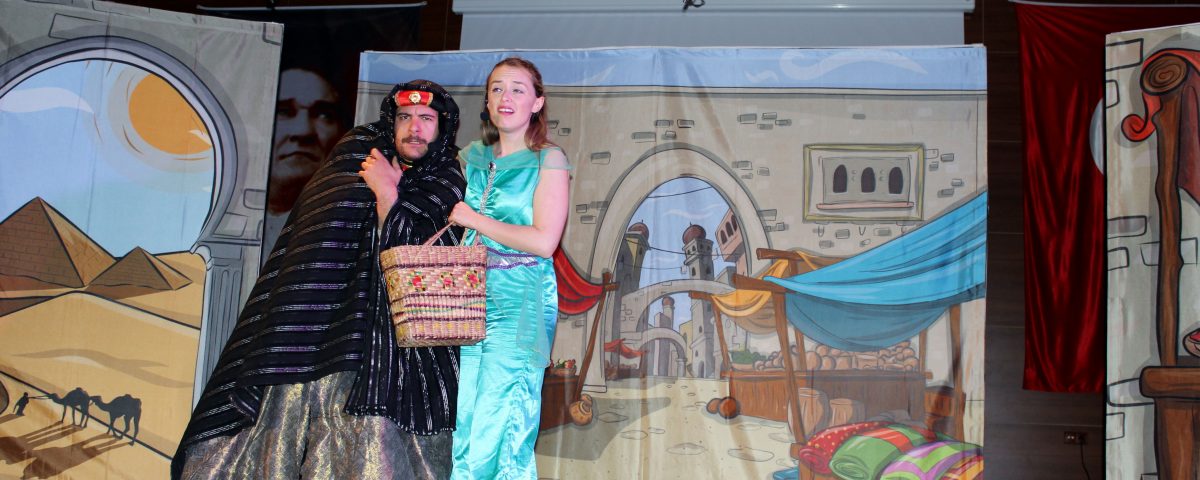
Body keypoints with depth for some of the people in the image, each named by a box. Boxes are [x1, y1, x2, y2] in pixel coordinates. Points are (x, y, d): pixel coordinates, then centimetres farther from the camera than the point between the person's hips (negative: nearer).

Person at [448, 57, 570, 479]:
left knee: (501, 423, -7)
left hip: (521, 302, -5)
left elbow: (544, 241, -12)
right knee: (460, 419, 2)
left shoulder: (548, 160, -1)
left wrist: (475, 220, -7)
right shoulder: (472, 157, 14)